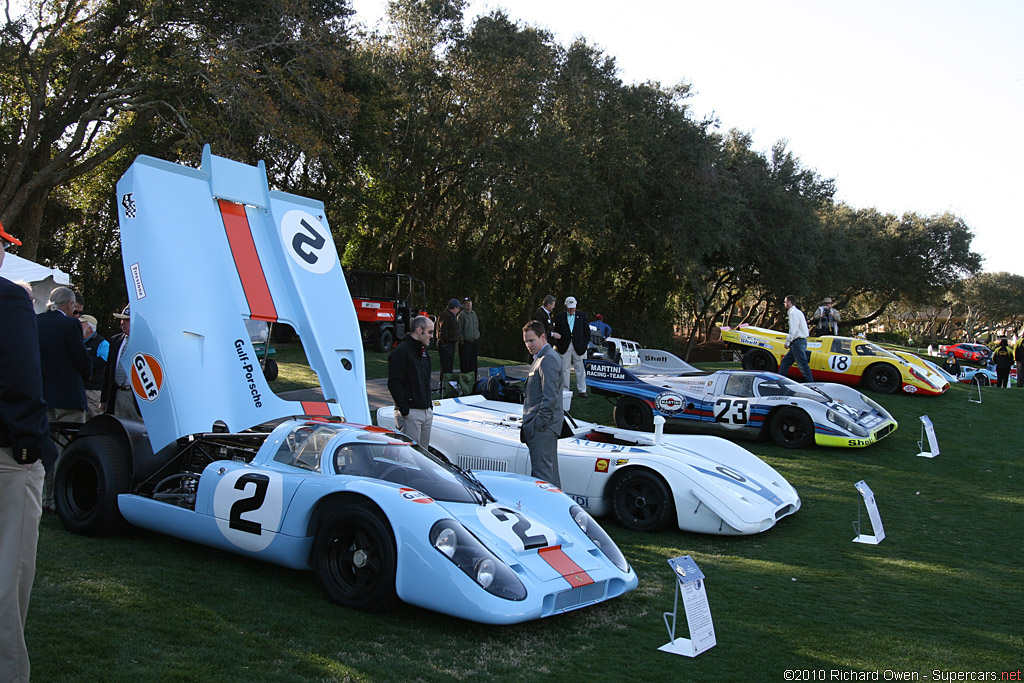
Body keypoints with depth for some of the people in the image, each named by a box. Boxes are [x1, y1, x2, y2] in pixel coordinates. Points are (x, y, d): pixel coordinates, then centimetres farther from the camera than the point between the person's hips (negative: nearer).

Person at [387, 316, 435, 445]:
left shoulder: (423, 352, 18)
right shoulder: (401, 352, -11)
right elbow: (393, 383, -17)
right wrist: (404, 410, -19)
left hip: (426, 411, 9)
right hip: (410, 413, -9)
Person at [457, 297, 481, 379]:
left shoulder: (474, 313, 13)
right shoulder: (461, 314, -7)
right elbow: (459, 329, -8)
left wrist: (478, 338, 14)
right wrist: (461, 340, -11)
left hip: (475, 342, 6)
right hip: (465, 342, -6)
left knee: (473, 362, 10)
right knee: (465, 363, -4)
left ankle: (473, 380, 16)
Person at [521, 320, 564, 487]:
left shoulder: (548, 359, -15)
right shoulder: (543, 357, 18)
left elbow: (550, 397, -21)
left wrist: (539, 423, -19)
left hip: (542, 428, -11)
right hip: (541, 426, 11)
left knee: (543, 472, -9)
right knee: (550, 471, 15)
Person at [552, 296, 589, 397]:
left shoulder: (582, 316, 6)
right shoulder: (559, 317, 6)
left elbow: (587, 332, 8)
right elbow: (556, 332, 8)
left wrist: (585, 345, 0)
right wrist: (558, 345, -1)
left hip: (579, 347, 0)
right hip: (565, 347, 0)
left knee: (580, 370, 1)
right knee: (564, 370, 5)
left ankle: (582, 391, 6)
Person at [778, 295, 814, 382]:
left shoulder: (793, 313, -13)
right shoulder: (798, 312, 18)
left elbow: (793, 330, -20)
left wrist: (787, 342, -15)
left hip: (798, 342, -11)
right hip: (799, 341, 11)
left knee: (802, 364, -9)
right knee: (785, 361, 13)